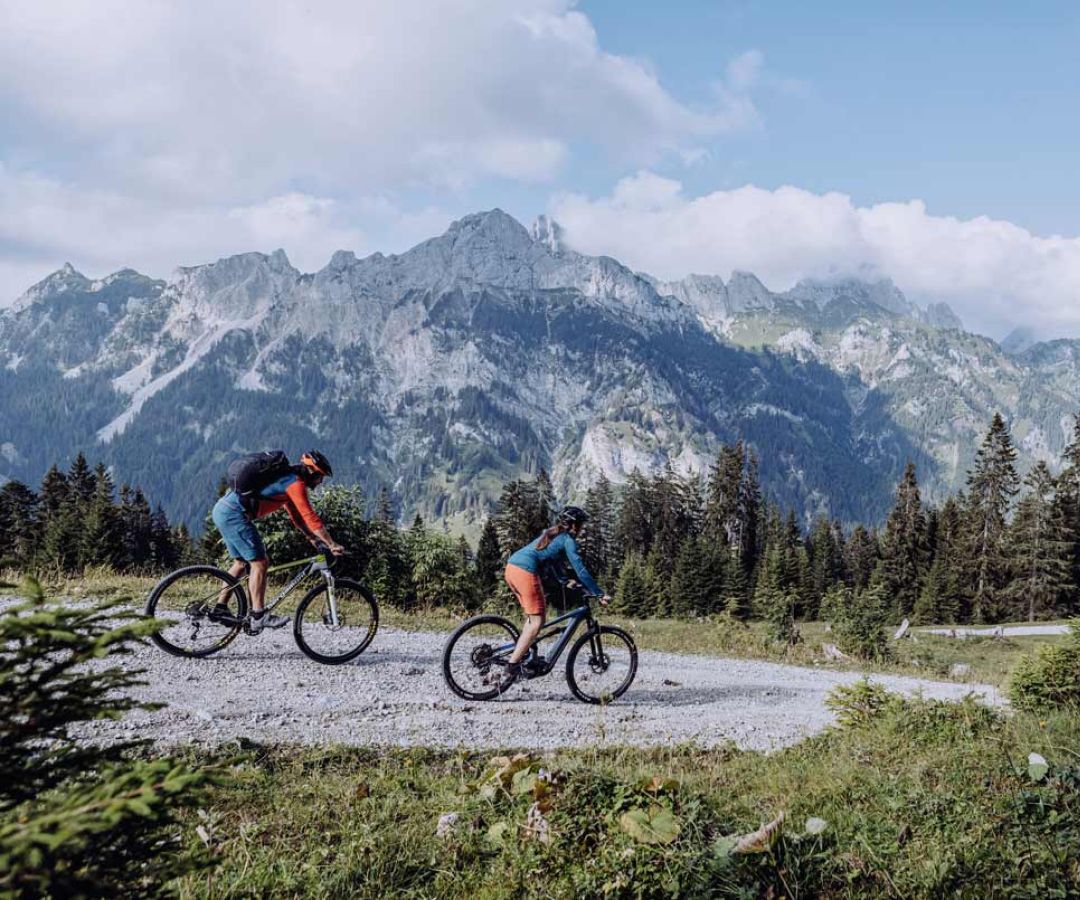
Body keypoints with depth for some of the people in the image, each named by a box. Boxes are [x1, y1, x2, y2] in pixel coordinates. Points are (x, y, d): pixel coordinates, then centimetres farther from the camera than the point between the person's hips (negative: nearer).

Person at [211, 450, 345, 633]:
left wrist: (314, 538, 19)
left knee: (241, 563, 18)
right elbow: (310, 517, -15)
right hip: (234, 514, -10)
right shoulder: (296, 482, -10)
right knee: (259, 563, -7)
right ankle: (258, 617, -7)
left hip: (222, 510, 10)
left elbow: (297, 515, 26)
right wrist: (332, 544, -12)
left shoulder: (287, 479, 21)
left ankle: (220, 609, 21)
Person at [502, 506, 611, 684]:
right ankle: (512, 665, -8)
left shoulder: (551, 534, 26)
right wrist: (600, 594, 1)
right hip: (525, 572, -9)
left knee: (533, 615, 22)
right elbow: (580, 569, -3)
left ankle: (522, 655, 19)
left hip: (511, 567, 9)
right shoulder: (568, 539, 2)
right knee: (537, 621, -3)